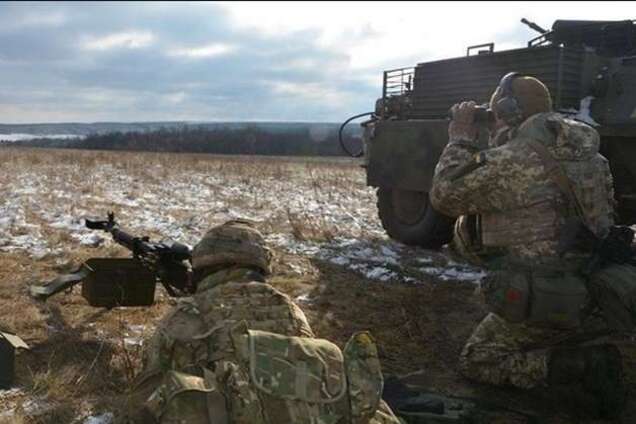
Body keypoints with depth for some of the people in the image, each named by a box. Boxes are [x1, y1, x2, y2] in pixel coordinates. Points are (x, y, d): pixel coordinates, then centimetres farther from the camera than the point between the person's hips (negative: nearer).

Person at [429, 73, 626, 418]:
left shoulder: (511, 161, -17)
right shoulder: (586, 153, 6)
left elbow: (444, 197, -6)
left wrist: (461, 138, 2)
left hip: (544, 304, -8)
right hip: (599, 300, 8)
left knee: (476, 362, 10)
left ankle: (573, 367, -9)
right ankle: (591, 365, 7)